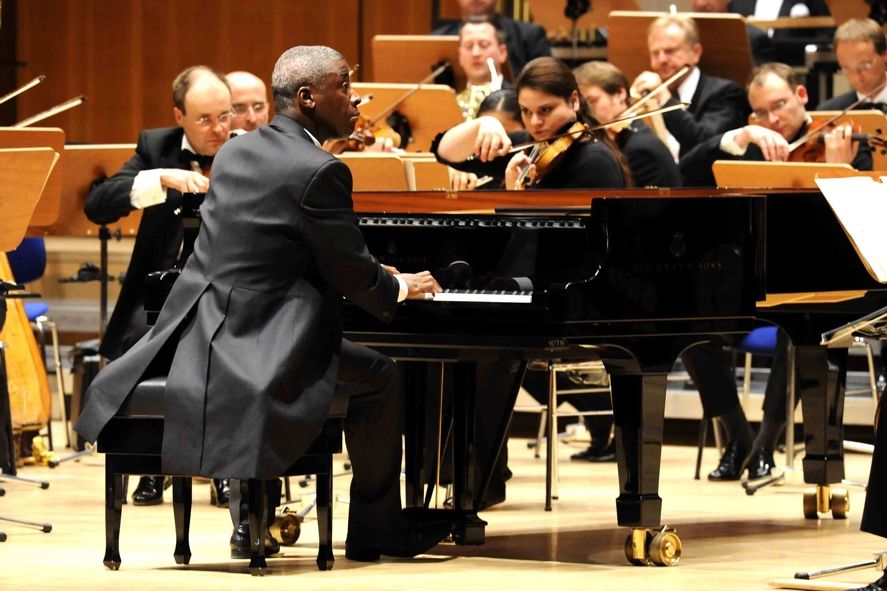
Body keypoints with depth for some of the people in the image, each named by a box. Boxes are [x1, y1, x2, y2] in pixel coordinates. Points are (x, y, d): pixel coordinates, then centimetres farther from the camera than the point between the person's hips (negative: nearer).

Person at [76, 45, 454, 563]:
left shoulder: (235, 152, 12)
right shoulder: (319, 172, -14)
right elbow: (355, 278, -8)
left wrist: (370, 273, 28)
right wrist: (400, 287, 13)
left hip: (192, 339, 8)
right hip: (256, 348, -8)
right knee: (380, 374, 12)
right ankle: (378, 530, 20)